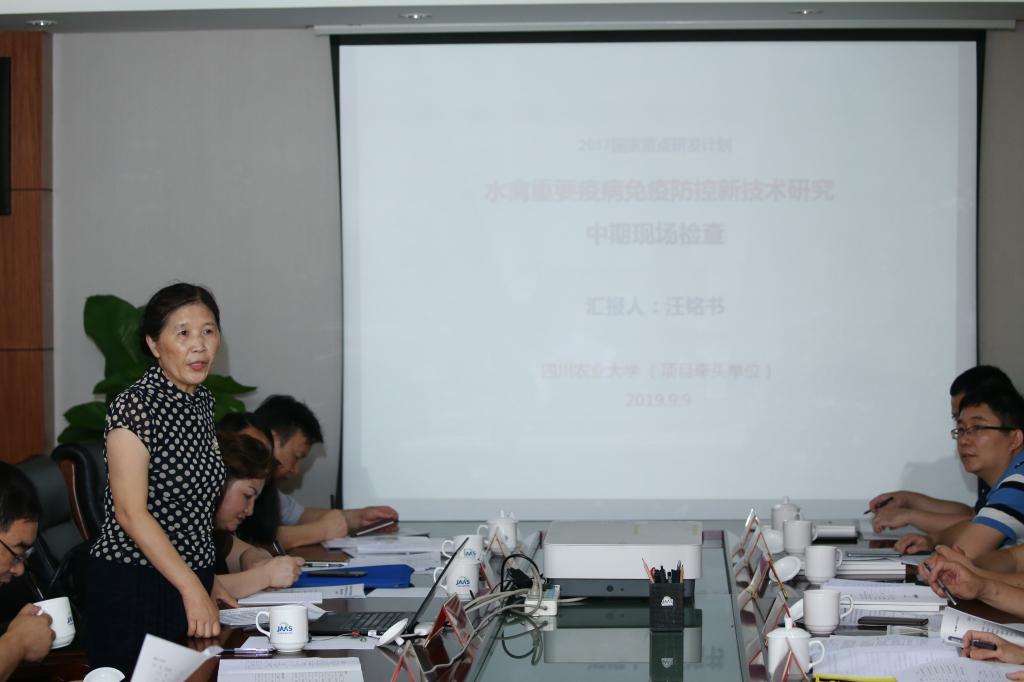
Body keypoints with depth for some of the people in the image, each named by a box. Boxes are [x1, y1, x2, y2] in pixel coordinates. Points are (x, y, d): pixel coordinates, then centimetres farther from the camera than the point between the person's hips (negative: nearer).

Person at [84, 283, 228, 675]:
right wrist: (193, 589, -22)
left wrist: (208, 584, 16)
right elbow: (131, 513, -20)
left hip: (194, 580, 8)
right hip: (133, 587, -8)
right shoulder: (135, 407, -15)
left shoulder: (202, 401, 10)